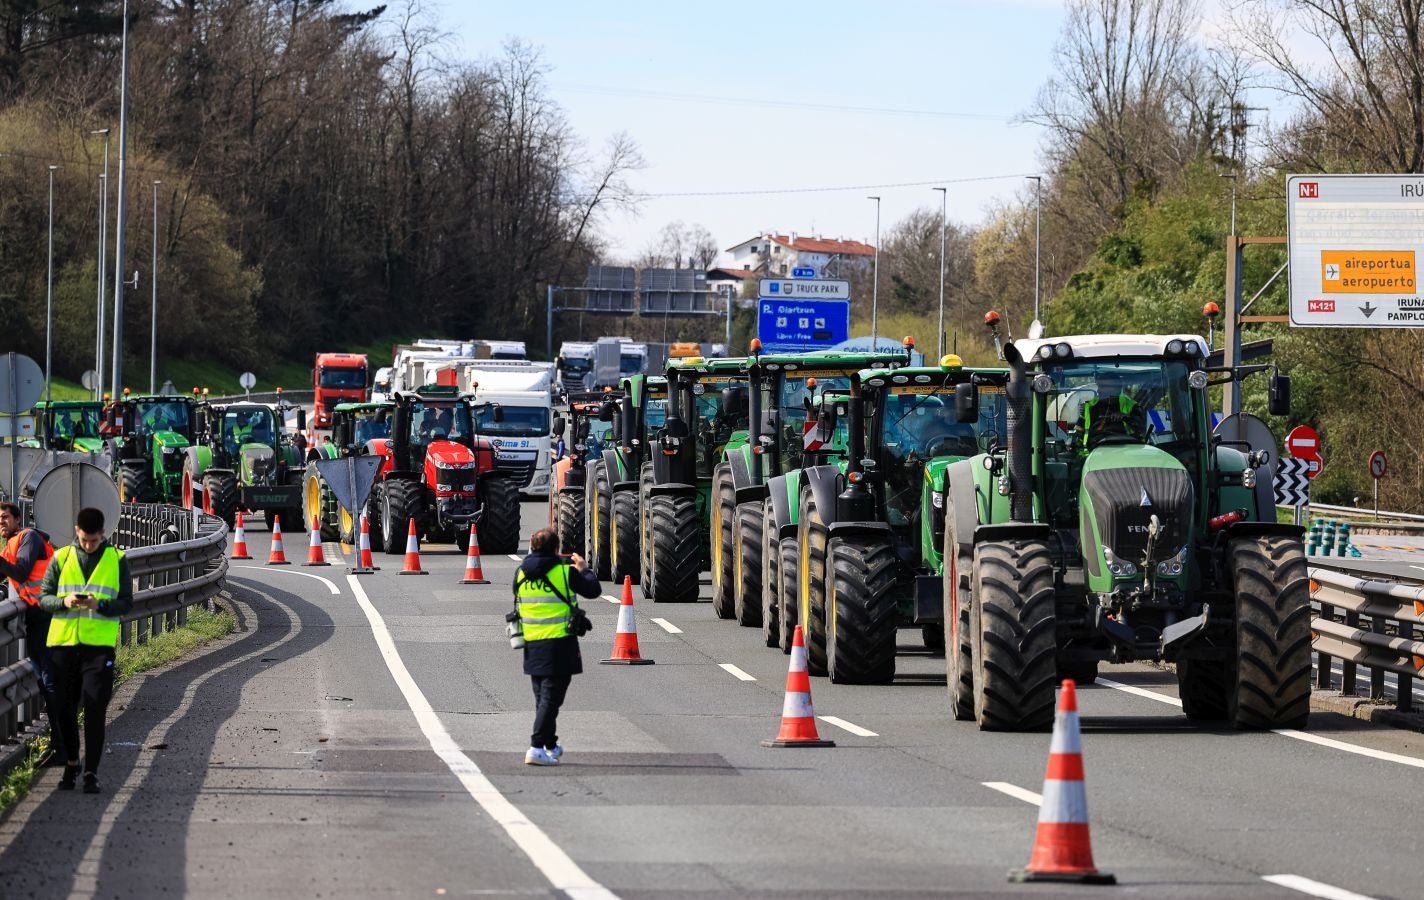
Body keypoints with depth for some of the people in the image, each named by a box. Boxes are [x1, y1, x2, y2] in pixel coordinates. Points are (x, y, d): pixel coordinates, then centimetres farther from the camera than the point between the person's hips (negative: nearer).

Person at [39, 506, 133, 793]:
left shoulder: (117, 560, 4)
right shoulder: (61, 558, 7)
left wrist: (99, 605, -17)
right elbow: (44, 598, 7)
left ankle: (91, 772, -3)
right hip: (63, 641, 2)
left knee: (95, 710, -7)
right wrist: (64, 602, -15)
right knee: (65, 707, 7)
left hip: (99, 644, -2)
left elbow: (126, 603, 2)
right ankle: (72, 762, 26)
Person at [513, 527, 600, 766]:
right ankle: (537, 747, -15)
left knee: (542, 697, 19)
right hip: (559, 643, -5)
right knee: (551, 697, -5)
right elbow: (593, 590, 0)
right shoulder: (565, 571, -10)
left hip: (532, 644, 5)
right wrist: (584, 569, 20)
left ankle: (551, 746, 31)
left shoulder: (521, 573, 4)